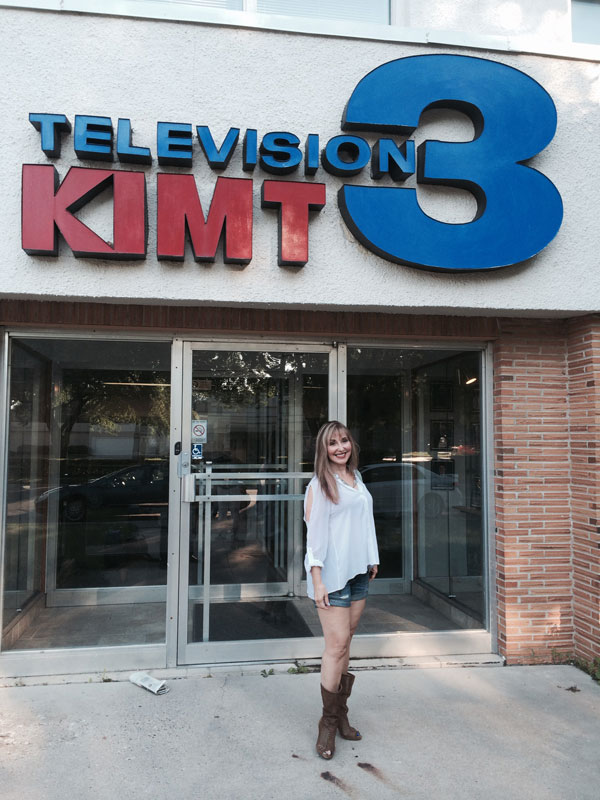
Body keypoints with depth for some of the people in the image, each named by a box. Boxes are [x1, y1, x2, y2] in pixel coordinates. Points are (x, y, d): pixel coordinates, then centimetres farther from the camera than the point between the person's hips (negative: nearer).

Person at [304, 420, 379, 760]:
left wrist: (373, 560, 20)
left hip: (359, 572, 6)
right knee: (337, 644, -7)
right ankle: (329, 722, 6)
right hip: (333, 574, -6)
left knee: (345, 644, 11)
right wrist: (317, 580, -15)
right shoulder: (320, 484, -7)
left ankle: (340, 712, 21)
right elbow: (314, 533, -11)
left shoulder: (357, 479, 14)